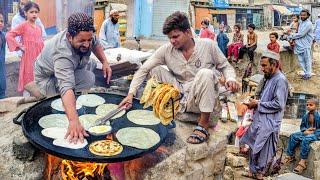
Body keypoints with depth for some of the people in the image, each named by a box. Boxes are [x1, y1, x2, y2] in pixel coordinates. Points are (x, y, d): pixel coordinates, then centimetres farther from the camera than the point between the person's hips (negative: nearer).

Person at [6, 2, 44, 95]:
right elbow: (9, 35, -11)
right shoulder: (23, 25, -5)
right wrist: (19, 46, -11)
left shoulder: (39, 28, 12)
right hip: (28, 57, -5)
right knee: (28, 81, -1)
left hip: (39, 58, 5)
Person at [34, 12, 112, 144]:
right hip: (48, 77, -7)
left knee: (90, 79, -14)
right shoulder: (62, 54, -45)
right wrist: (73, 121, -69)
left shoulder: (85, 35, -24)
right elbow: (66, 88, -58)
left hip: (70, 70, 7)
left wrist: (105, 62, -12)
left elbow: (95, 44, 2)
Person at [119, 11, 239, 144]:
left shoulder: (208, 45, -8)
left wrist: (230, 78, -19)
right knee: (155, 69, -11)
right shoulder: (166, 50, -5)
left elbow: (225, 66, 3)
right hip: (178, 99, 2)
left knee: (205, 73, -32)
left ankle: (204, 123, -23)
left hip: (199, 100, -2)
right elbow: (143, 69, -5)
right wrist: (131, 94, -14)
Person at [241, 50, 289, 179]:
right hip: (260, 120, 9)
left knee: (263, 151, 3)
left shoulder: (280, 80, -15)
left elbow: (278, 104, -21)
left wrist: (258, 104, -15)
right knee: (254, 147, 14)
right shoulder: (270, 78, 13)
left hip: (268, 123, -9)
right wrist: (255, 103, 4)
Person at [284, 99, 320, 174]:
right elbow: (302, 126, 17)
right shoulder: (305, 116, 9)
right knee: (293, 136, -12)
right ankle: (290, 156, -7)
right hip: (306, 132, 7)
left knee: (305, 139, -35)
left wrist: (312, 132, -20)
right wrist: (305, 130, -5)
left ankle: (303, 162, -32)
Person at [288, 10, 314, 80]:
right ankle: (305, 72, 26)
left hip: (306, 45, -8)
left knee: (307, 60, 2)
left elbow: (301, 34, -21)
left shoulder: (308, 24, -16)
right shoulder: (301, 22, 12)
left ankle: (308, 74, 14)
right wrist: (294, 38, -1)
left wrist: (291, 36, -13)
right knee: (301, 60, 12)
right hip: (301, 44, 8)